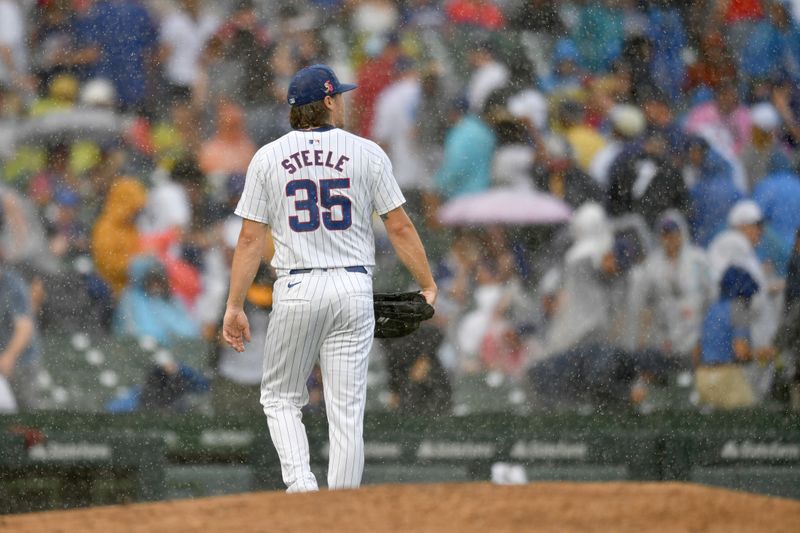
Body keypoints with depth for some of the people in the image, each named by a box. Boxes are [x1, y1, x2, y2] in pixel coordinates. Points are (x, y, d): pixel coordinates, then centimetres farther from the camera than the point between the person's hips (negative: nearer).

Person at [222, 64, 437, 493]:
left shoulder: (268, 158, 3)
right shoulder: (367, 153, 1)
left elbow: (251, 239, -1)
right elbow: (400, 227, 0)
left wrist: (234, 306, 2)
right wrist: (428, 286, 9)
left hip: (296, 291, 0)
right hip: (352, 288, 0)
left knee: (281, 397, 14)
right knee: (347, 409, 3)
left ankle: (300, 484, -9)